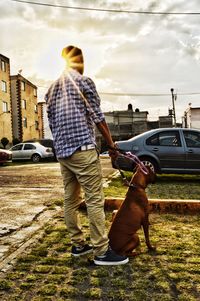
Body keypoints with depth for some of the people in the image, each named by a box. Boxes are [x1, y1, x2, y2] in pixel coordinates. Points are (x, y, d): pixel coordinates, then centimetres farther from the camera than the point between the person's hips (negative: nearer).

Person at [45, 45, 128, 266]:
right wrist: (111, 144, 4)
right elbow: (97, 117, -5)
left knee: (70, 200, 11)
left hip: (61, 152, 8)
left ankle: (78, 245, 21)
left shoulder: (51, 89, 18)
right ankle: (101, 251, -1)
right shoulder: (84, 81, -3)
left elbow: (51, 123, 19)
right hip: (82, 148, -8)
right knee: (95, 199, -5)